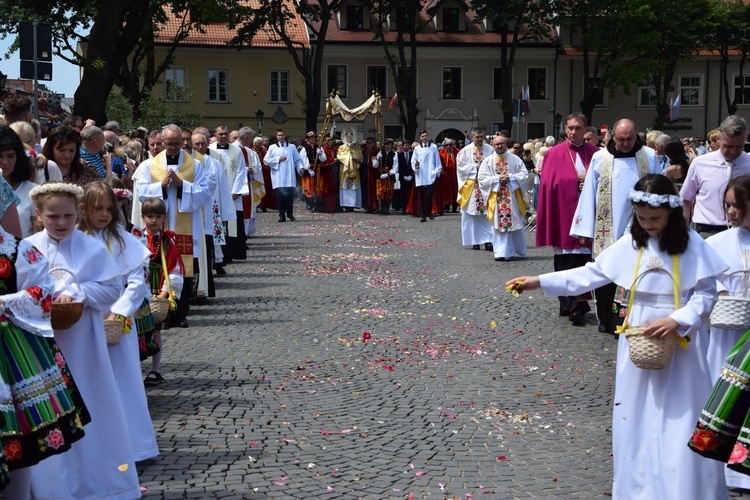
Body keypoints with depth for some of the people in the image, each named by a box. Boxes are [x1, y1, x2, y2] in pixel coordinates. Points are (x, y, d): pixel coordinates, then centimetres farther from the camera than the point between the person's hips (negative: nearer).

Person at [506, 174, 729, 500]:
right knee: (636, 420, 8)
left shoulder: (691, 245, -9)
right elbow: (591, 274, 2)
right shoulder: (630, 244, 1)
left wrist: (677, 320, -22)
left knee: (680, 422, 0)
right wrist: (539, 282, -4)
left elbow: (706, 294, -6)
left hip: (680, 341, -3)